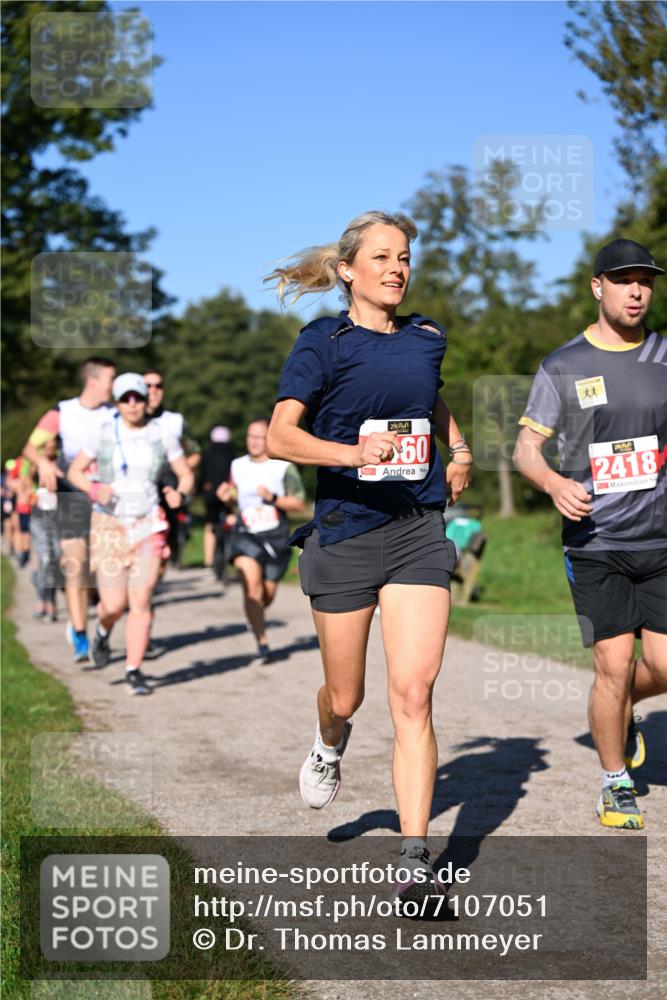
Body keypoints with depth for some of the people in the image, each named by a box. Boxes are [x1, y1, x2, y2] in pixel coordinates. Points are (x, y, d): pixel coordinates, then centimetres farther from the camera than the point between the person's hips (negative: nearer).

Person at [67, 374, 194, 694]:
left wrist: (180, 494, -14)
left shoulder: (162, 435, 1)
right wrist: (93, 489, -14)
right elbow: (75, 470, 7)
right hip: (109, 525, 0)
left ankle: (134, 672, 2)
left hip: (148, 526, 0)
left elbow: (186, 475, 9)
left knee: (141, 602, -8)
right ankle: (103, 631, 34)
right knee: (114, 605, -3)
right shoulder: (103, 434, -1)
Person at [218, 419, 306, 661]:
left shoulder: (284, 467, -3)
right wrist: (227, 496, 0)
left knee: (267, 594, 9)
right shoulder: (237, 466, 7)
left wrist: (273, 498, -20)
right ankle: (262, 642, -17)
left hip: (276, 537, -1)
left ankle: (256, 616, 45)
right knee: (251, 585, -21)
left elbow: (299, 505, -5)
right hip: (245, 534, 1)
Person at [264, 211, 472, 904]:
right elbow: (279, 436, -15)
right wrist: (353, 452, -29)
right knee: (345, 695, 10)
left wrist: (457, 450, 18)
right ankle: (329, 743, 48)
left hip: (418, 531, 3)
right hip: (344, 531, -2)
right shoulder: (324, 342, -3)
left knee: (413, 694, -9)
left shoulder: (427, 337, 12)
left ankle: (415, 860, -7)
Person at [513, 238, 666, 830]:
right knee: (614, 665, -5)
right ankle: (616, 784, 16)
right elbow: (526, 449, 2)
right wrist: (556, 484, -17)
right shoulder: (563, 368, 0)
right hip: (596, 543, -2)